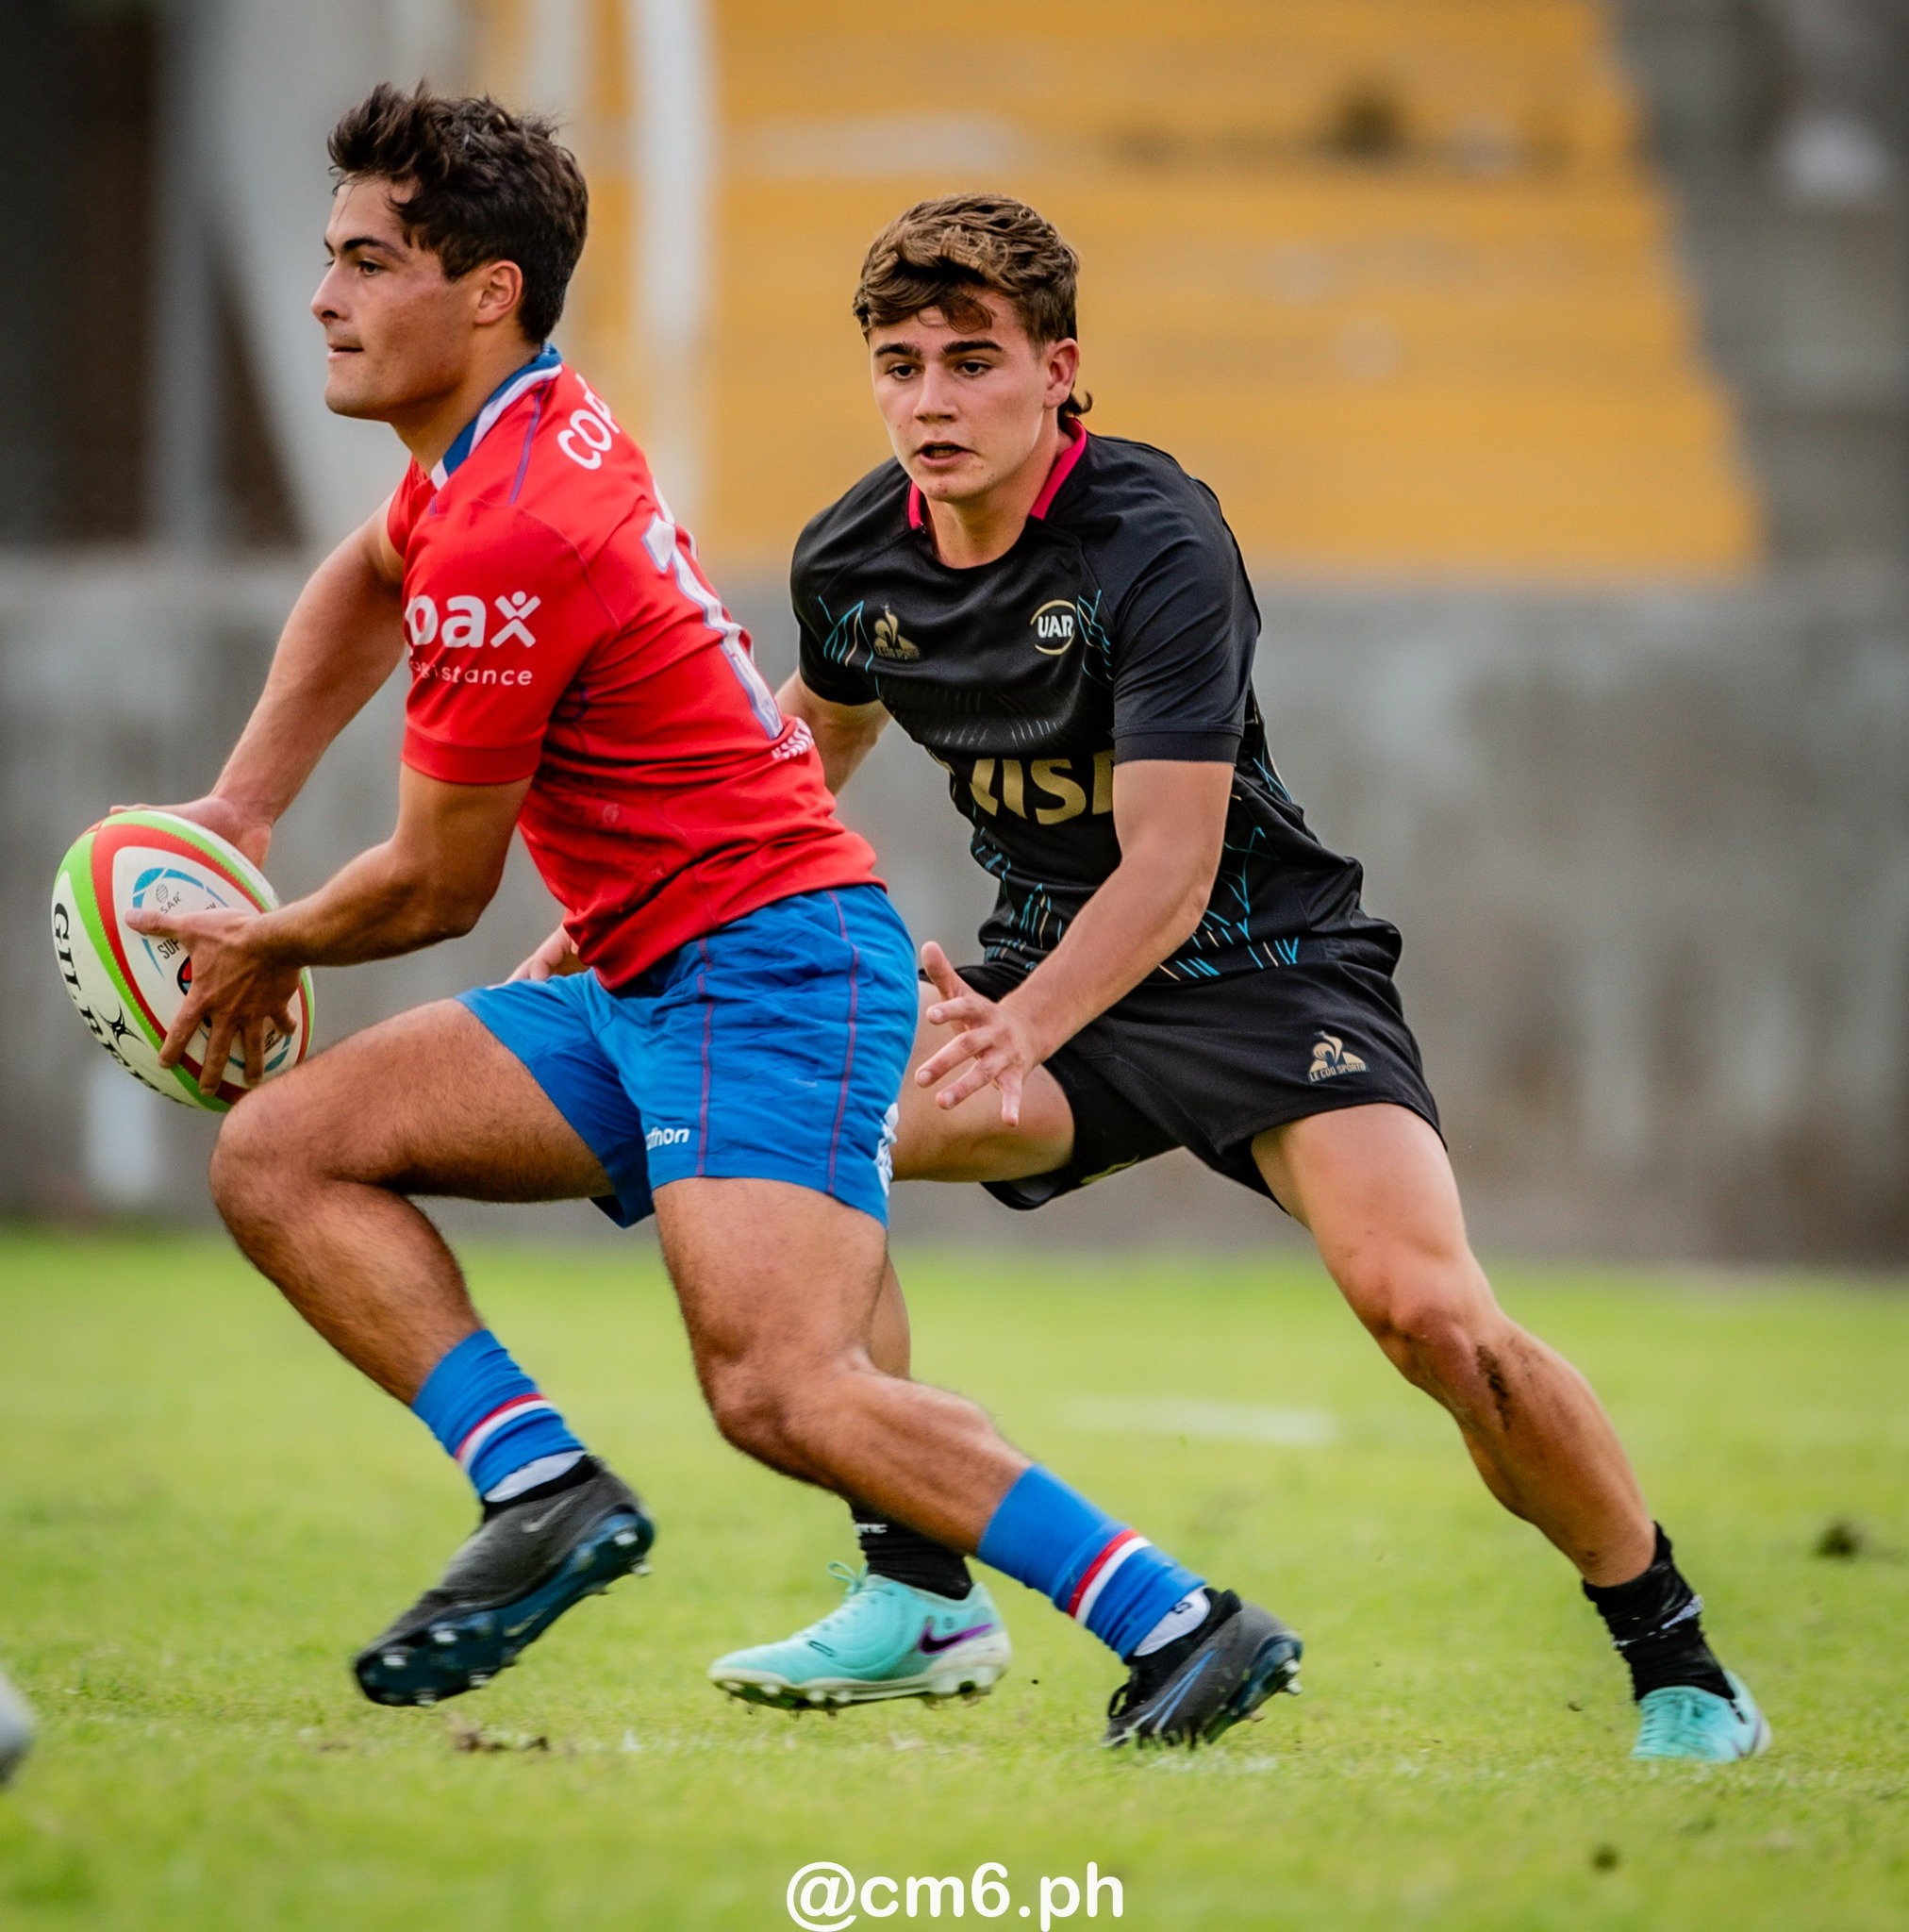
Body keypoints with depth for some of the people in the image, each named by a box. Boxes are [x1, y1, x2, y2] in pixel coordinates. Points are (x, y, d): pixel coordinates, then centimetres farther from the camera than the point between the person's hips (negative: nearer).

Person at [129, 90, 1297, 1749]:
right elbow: (368, 582, 36)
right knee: (277, 1152, 1)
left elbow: (437, 889, -9)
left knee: (780, 1392, -27)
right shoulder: (513, 432, 11)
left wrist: (268, 948, 11)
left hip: (769, 965, -11)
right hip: (642, 987, 11)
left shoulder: (508, 544, -19)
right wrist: (237, 810, 28)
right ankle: (546, 1492, -8)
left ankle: (1182, 1626, -21)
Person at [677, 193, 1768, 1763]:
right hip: (1050, 965, 6)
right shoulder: (852, 560, -3)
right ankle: (914, 1592, -5)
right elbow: (815, 745, 22)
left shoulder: (1158, 545, -23)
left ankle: (1676, 1663, -8)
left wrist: (1013, 1036, -45)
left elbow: (1170, 870, -30)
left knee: (1426, 1308, -27)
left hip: (1268, 970, -6)